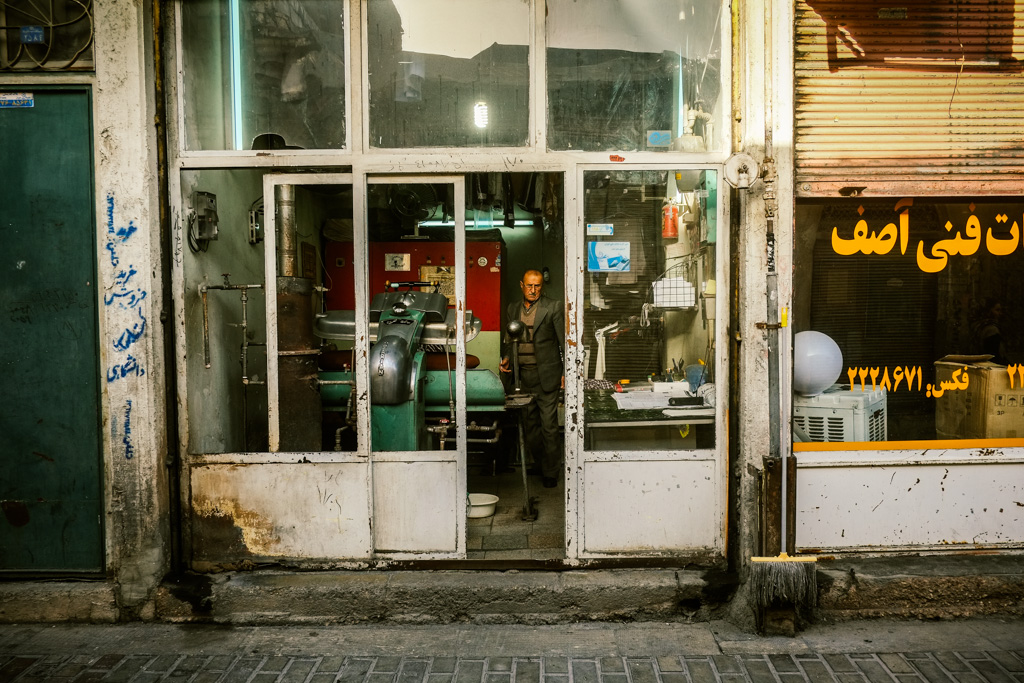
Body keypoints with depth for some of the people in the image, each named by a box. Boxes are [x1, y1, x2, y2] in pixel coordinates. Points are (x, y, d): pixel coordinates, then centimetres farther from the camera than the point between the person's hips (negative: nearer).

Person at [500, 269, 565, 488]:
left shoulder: (554, 307, -2)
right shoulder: (513, 308, 12)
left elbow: (564, 342, -2)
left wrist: (566, 372, -6)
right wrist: (506, 357, 1)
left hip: (546, 375, -5)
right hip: (523, 376, 5)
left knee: (549, 425, -3)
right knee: (529, 423, 10)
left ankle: (551, 472, 7)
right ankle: (539, 465, 23)